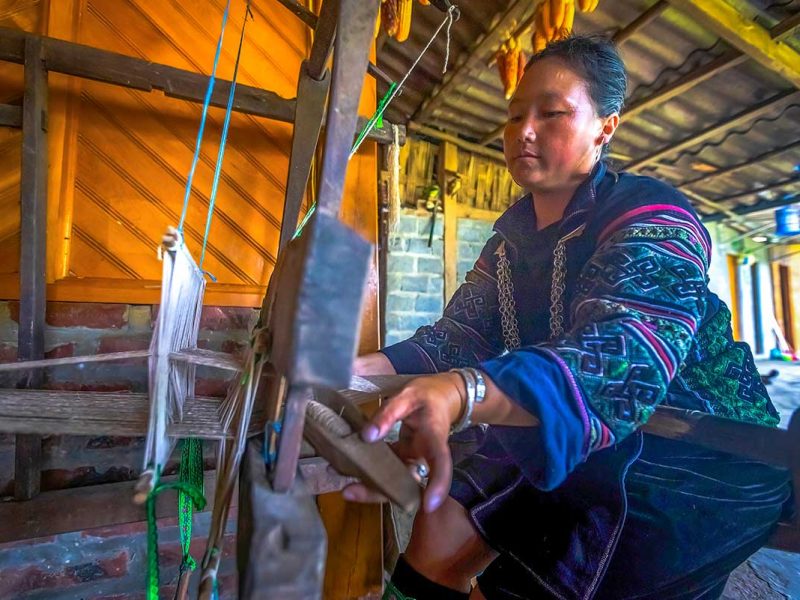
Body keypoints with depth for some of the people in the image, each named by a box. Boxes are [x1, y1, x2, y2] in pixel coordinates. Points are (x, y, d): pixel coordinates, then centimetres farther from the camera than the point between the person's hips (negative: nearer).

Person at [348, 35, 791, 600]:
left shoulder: (650, 216, -18)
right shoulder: (512, 234, 4)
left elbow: (621, 359, -37)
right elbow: (457, 335, -3)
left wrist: (459, 395, -54)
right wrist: (362, 367, -19)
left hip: (697, 463, -5)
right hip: (558, 448, 6)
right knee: (443, 526, 1)